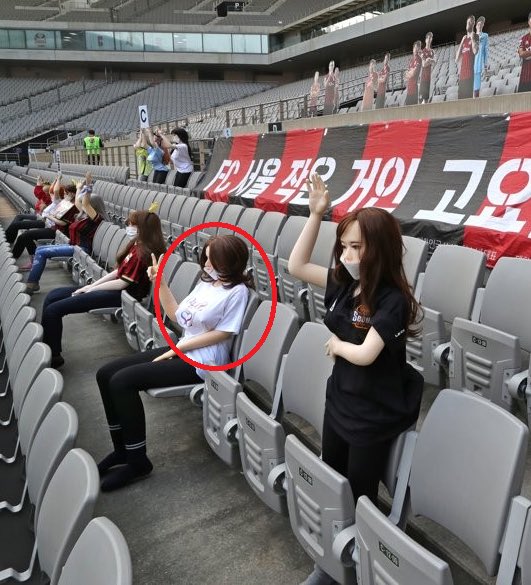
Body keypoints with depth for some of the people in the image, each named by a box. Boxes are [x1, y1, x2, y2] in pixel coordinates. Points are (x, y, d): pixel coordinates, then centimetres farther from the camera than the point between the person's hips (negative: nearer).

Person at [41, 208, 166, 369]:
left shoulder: (142, 253, -20)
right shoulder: (137, 244, 10)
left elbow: (122, 283, -20)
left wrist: (91, 289, -8)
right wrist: (91, 285, 5)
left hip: (121, 295, -10)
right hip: (116, 287, 10)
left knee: (53, 309, -14)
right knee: (52, 297, 9)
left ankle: (53, 356, 1)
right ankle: (46, 346, 12)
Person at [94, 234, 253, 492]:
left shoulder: (237, 291, -11)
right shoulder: (206, 282, 14)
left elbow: (223, 333, -14)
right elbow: (178, 316, 16)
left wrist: (178, 348, -12)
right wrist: (160, 283, 6)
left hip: (201, 362, -9)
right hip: (181, 350, 9)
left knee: (122, 381, -22)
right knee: (106, 374, -2)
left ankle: (137, 461, -8)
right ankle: (122, 448, 9)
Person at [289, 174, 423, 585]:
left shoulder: (393, 301, -24)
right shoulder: (344, 284, -3)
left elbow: (364, 354, -29)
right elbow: (296, 266, -2)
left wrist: (336, 345, -8)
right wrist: (316, 214, -8)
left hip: (374, 416, -7)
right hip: (339, 402, 8)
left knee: (358, 498, 9)